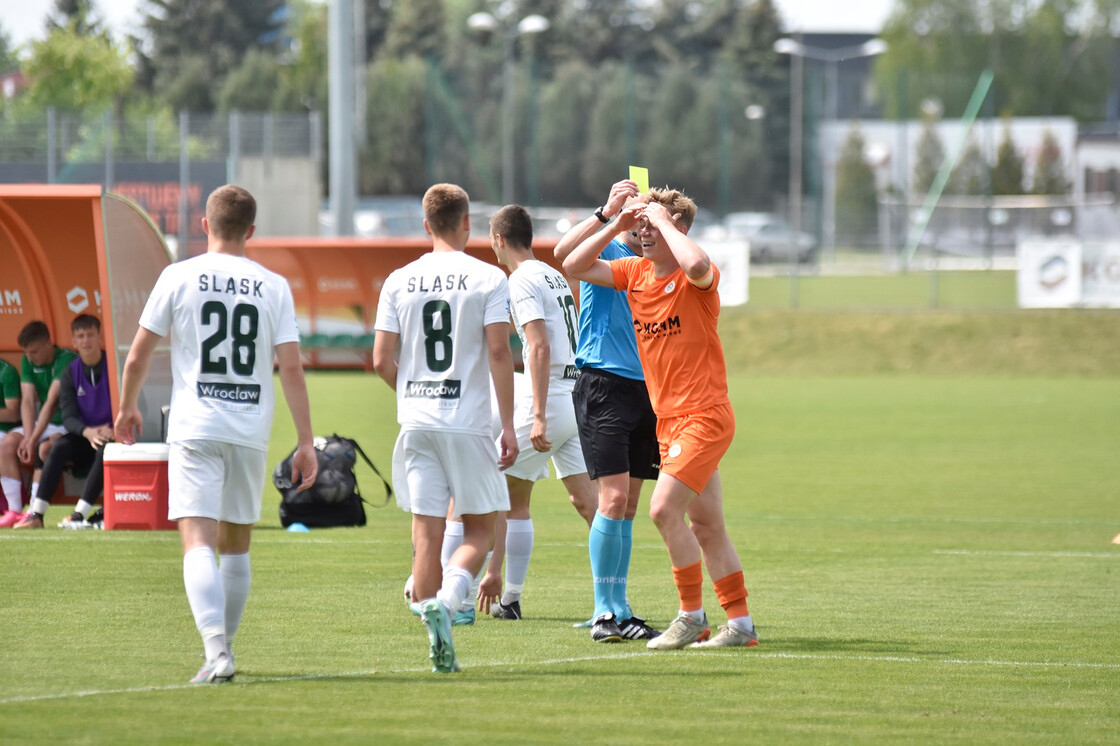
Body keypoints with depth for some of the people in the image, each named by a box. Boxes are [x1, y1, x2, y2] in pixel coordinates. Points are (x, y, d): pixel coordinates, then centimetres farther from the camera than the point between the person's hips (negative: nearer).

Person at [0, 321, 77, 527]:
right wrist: (27, 437, -17)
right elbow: (28, 401, -3)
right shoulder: (28, 362, 4)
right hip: (44, 425, 7)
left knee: (45, 448, -34)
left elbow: (51, 402, -25)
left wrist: (33, 440, -30)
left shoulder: (67, 360, -19)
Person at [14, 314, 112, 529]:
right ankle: (36, 513, -32)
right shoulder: (71, 373, 1)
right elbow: (68, 417, -7)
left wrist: (112, 431, -29)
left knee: (105, 450, -36)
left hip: (112, 436, -3)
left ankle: (80, 514, -42)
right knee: (60, 447, -28)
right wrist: (87, 432, -28)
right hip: (84, 437, 3)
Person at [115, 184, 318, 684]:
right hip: (251, 432, 3)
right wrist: (305, 442, 2)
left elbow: (138, 357, 2)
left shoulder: (179, 277, -1)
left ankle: (216, 649, -27)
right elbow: (291, 367, -1)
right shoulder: (273, 287, 3)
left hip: (194, 430, -3)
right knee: (236, 545, 17)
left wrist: (127, 408, 20)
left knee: (199, 542, -10)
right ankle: (224, 648, 25)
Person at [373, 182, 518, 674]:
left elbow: (381, 361, 3)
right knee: (479, 527, 9)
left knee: (427, 533, 5)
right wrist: (508, 425, -6)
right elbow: (499, 353, -10)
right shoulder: (488, 279, -4)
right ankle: (444, 601, -18)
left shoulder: (399, 282, 5)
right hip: (469, 422, -3)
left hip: (415, 424, 3)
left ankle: (438, 645, 0)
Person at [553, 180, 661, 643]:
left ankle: (619, 609, 13)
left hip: (645, 388, 6)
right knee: (614, 498, -13)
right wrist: (607, 214, -26)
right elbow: (564, 252, -25)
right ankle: (604, 613, -9)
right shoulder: (605, 250, -2)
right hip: (604, 384, -6)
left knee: (627, 507, 9)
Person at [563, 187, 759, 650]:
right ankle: (740, 623, 14)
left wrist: (663, 220, -22)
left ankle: (692, 615, -4)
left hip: (704, 416, -8)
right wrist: (615, 226, -3)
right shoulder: (635, 273, 9)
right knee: (706, 526, 9)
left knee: (664, 509, -16)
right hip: (669, 418, 8)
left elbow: (697, 266, -36)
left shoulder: (698, 280, -12)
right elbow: (574, 266, 7)